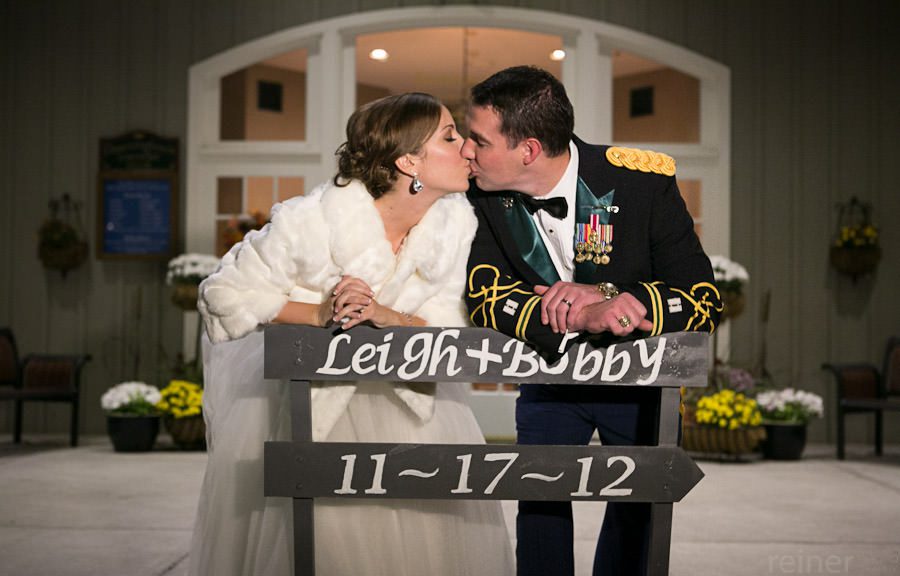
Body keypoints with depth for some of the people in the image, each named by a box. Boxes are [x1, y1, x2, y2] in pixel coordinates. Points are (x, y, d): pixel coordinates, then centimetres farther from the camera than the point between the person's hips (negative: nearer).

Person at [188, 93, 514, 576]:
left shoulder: (457, 220, -11)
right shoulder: (313, 219, -24)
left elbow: (445, 326, -9)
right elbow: (227, 294, -16)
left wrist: (385, 316, -29)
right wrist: (319, 314, -27)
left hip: (399, 386, 4)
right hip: (302, 386, -3)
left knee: (450, 516, -6)